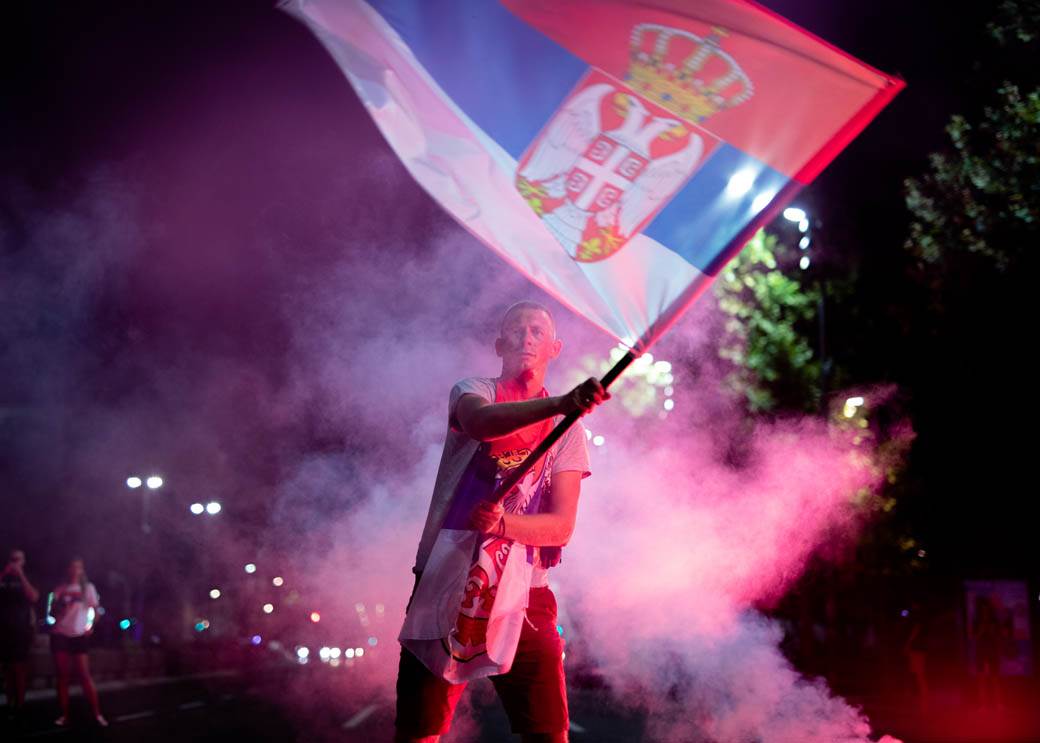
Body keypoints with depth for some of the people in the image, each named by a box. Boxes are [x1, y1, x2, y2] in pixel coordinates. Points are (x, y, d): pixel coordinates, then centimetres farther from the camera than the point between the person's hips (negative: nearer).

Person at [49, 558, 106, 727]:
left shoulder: (88, 588, 6)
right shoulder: (60, 589, 9)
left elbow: (95, 610, 8)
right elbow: (51, 612, 10)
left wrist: (91, 626, -7)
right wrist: (60, 605, -11)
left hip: (79, 635, -2)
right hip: (60, 634, 2)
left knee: (84, 675, -6)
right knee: (62, 676, 1)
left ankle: (97, 714, -4)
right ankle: (64, 715, 4)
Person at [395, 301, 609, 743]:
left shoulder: (568, 429, 8)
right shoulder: (472, 391, 5)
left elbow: (561, 525, -2)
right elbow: (479, 421, -22)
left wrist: (504, 523, -23)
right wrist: (558, 404, -39)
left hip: (522, 595, 1)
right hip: (446, 583, -1)